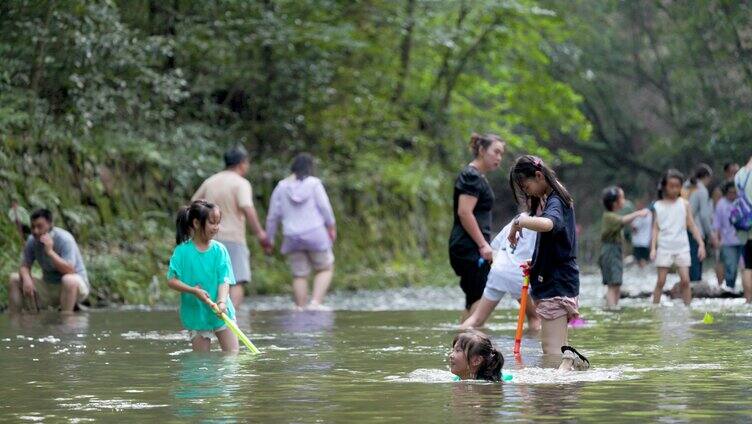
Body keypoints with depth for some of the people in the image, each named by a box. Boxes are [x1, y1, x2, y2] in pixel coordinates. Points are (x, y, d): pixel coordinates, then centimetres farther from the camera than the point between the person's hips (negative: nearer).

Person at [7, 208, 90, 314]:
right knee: (14, 280, -5)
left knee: (69, 280, -40)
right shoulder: (32, 240, -6)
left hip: (76, 286, -6)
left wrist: (50, 251, -39)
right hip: (49, 287, 6)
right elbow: (25, 266, -3)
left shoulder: (64, 239, -23)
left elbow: (70, 271, -32)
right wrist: (27, 279, -26)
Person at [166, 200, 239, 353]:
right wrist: (193, 290, -24)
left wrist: (221, 302, -28)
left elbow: (224, 280, -10)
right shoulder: (182, 251, -9)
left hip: (221, 312, 2)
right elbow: (171, 281, -9)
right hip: (196, 315, -1)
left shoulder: (219, 250, -4)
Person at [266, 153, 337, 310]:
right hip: (315, 234, -3)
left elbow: (273, 215, 7)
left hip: (292, 237, 3)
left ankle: (300, 309, 4)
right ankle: (316, 303, -5)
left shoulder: (282, 187, 5)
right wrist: (331, 227, 6)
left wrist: (270, 238, 15)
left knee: (299, 275, 9)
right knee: (325, 269, 12)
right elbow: (325, 207, -7)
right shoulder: (314, 183, -4)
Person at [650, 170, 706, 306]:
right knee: (661, 281, -1)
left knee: (685, 280, -6)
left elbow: (692, 226, 6)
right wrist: (653, 248, -6)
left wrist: (701, 244, -1)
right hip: (664, 247, 0)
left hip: (682, 247, 0)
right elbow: (655, 228, 3)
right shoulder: (658, 206, 4)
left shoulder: (684, 204, 5)